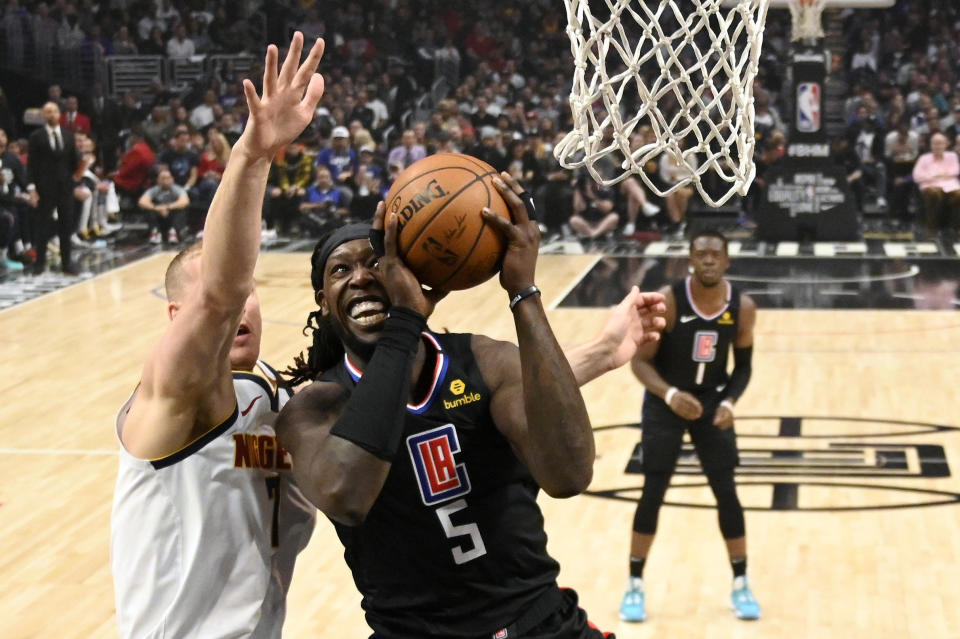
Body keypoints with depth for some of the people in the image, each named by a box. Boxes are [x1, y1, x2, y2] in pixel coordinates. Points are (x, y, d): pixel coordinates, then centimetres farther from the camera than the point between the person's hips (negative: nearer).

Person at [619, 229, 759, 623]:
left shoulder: (742, 307, -13)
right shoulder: (666, 302, -22)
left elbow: (742, 366, 0)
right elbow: (640, 360, -16)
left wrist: (730, 402, -18)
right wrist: (670, 394, -32)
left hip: (713, 402, 2)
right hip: (665, 402, -2)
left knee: (726, 492, 1)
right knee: (653, 492, -3)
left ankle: (741, 585, 14)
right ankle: (635, 586, 10)